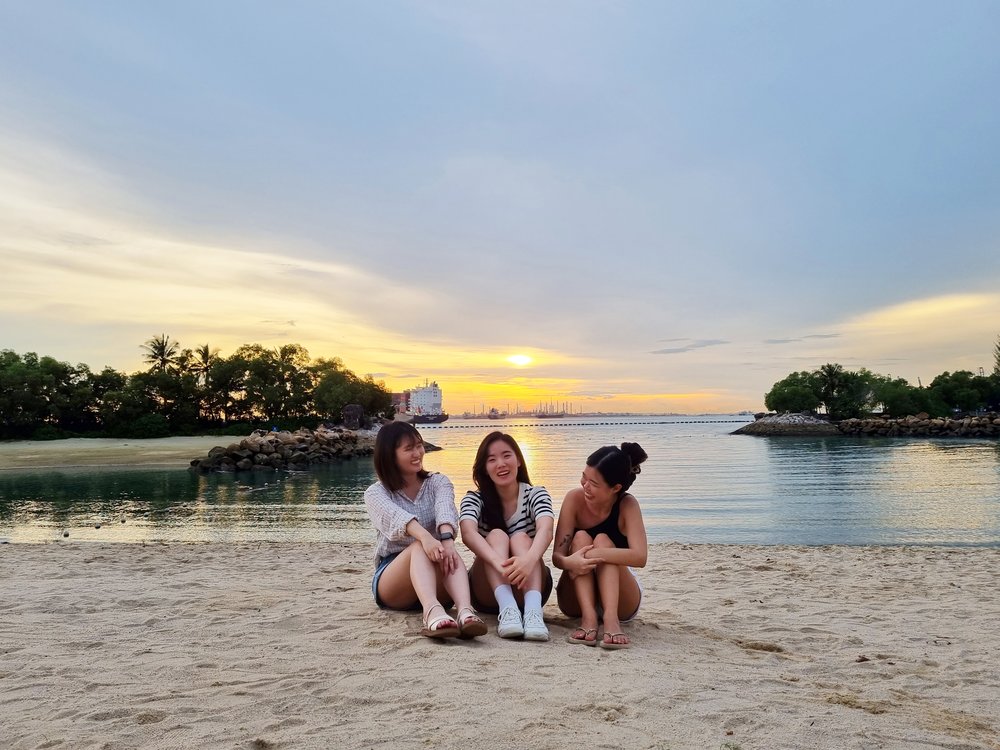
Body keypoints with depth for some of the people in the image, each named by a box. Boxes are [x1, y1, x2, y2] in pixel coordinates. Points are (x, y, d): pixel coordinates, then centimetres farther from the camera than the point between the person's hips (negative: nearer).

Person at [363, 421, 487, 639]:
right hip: (391, 581, -1)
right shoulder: (375, 493, 3)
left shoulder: (438, 483, 9)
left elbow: (445, 510, -15)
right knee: (420, 546, -33)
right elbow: (394, 516, -22)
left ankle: (465, 612, -58)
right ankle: (432, 613, -60)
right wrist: (425, 537, -44)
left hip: (438, 585, 2)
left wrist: (447, 538, -39)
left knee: (445, 549, -32)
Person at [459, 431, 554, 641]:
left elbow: (546, 530, -27)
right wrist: (499, 563, -48)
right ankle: (507, 608, -47)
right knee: (496, 535, -25)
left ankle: (533, 609, -49)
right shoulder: (474, 499, -4)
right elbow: (468, 533, -27)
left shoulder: (536, 495, -4)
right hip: (488, 592, 0)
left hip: (528, 587, 0)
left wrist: (529, 559, -50)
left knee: (520, 538, -26)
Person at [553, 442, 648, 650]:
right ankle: (588, 617, -38)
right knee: (580, 538, -24)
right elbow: (557, 556, -19)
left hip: (620, 599, -1)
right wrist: (568, 562, -43)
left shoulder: (627, 505, -17)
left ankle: (611, 619, -42)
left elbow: (640, 558, -32)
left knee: (603, 541, -26)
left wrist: (597, 554, -44)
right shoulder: (575, 498, -15)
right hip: (576, 600, 1)